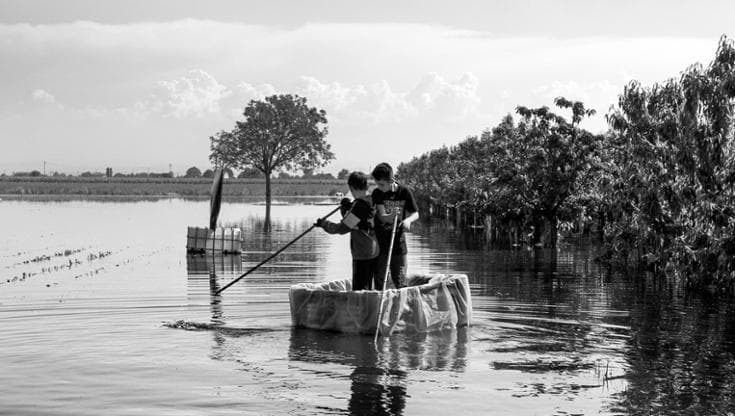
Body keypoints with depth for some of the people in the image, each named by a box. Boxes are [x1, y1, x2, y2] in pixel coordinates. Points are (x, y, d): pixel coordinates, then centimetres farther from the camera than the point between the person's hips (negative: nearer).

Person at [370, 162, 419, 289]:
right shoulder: (377, 193, -8)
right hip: (380, 241, 0)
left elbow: (415, 214, 0)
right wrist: (391, 215, -38)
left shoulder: (405, 192, -6)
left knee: (399, 279, 3)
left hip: (398, 239, 0)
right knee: (379, 278, 3)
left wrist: (408, 220, -23)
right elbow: (382, 216, -15)